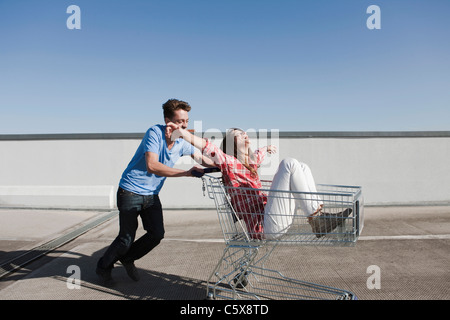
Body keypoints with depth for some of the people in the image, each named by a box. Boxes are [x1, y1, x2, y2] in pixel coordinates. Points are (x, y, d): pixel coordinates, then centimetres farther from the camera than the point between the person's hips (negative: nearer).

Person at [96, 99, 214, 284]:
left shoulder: (182, 142, -2)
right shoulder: (155, 133, -22)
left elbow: (200, 158, 14)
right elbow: (152, 166, -33)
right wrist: (186, 173, -34)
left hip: (151, 194, 6)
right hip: (131, 191, -6)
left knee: (157, 234, 2)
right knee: (126, 239, -1)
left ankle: (127, 259, 29)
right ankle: (103, 267, 28)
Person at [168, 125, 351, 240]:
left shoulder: (251, 162, 21)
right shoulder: (229, 163, -2)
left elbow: (259, 153, 45)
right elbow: (207, 147, -19)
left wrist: (268, 148, 67)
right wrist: (181, 132, -34)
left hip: (280, 219, 9)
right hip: (265, 226, -9)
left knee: (302, 168, 9)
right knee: (289, 164, -14)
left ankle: (318, 215, -6)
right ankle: (316, 219, -11)